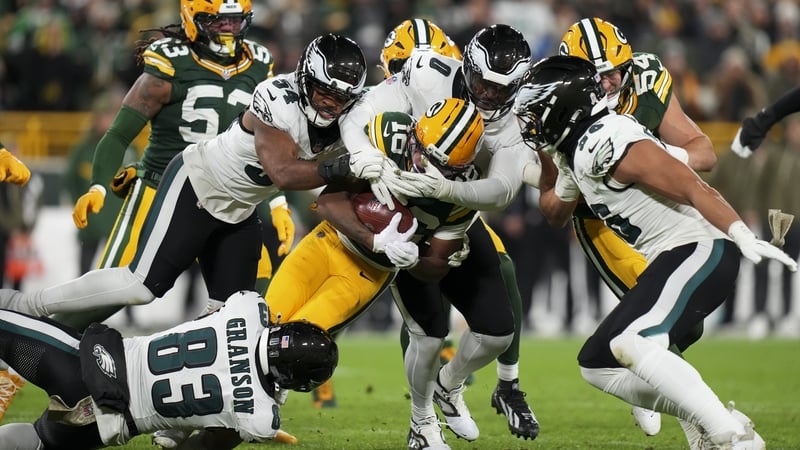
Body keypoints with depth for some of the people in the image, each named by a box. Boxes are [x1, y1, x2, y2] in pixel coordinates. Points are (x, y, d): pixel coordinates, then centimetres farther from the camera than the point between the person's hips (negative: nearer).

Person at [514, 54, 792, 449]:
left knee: (631, 345, -28)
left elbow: (694, 189, -23)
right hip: (668, 259, 11)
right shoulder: (576, 152, 13)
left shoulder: (609, 145, -18)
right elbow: (556, 213, 33)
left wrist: (744, 238, -32)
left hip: (699, 250, -11)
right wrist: (542, 155, 24)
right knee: (597, 364, 10)